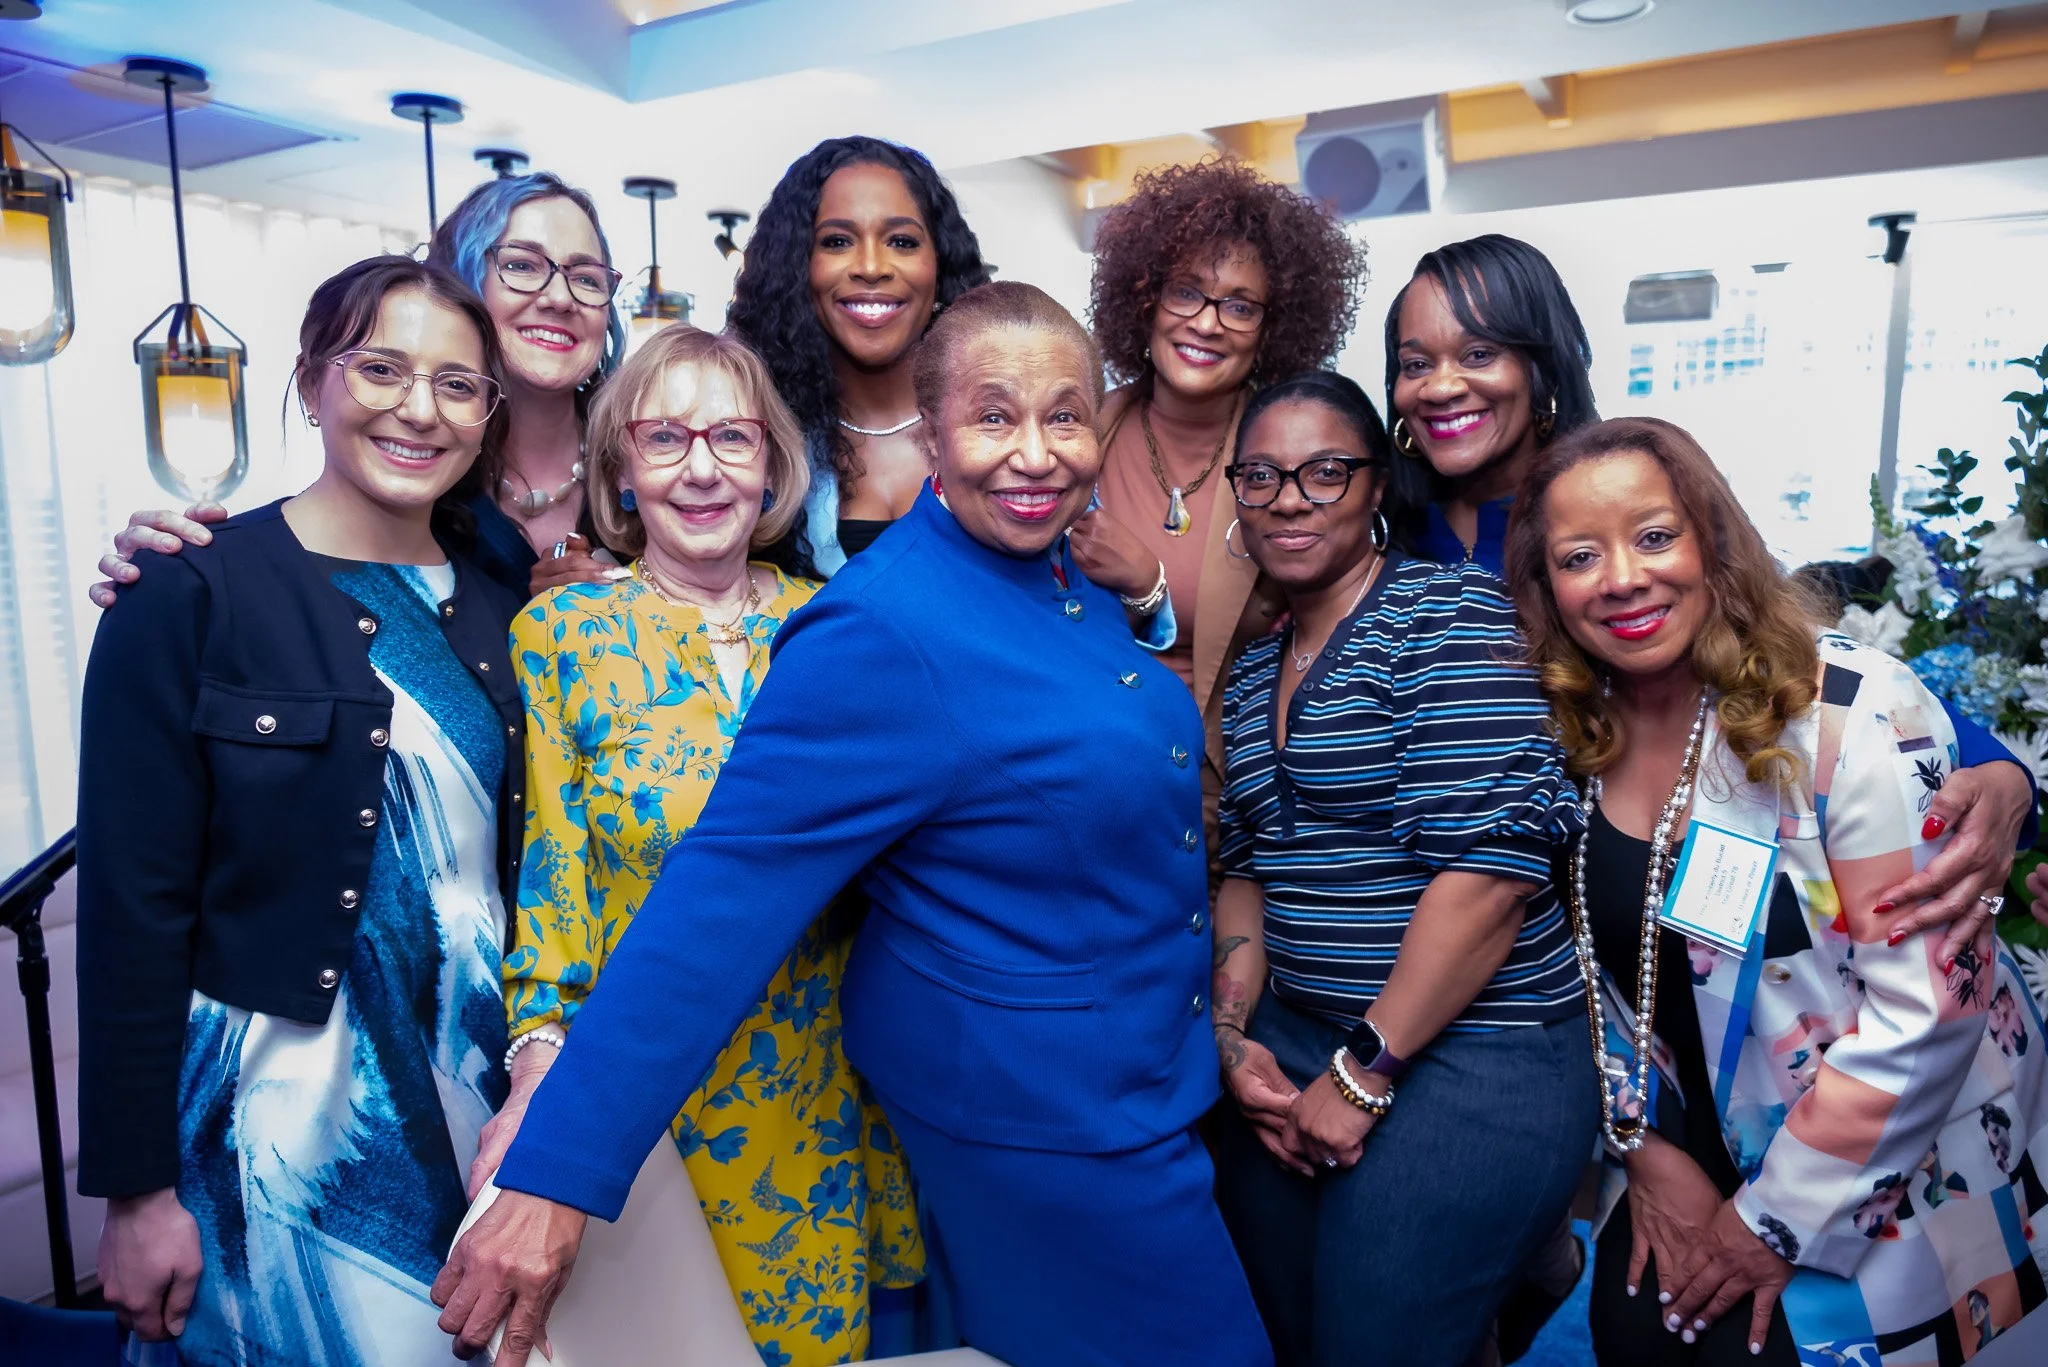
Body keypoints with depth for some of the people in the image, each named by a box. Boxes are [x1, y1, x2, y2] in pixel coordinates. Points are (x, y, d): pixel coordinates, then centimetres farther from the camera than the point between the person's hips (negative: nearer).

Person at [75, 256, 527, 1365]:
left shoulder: (496, 611, 4)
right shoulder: (190, 595, -10)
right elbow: (132, 905, -10)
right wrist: (136, 1190, -9)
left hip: (476, 1097, 5)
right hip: (283, 1111, -4)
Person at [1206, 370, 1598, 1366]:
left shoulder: (1445, 614, -10)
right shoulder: (1254, 671, 12)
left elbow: (1492, 858, -19)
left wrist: (1364, 1075, -16)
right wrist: (1236, 1035, 1)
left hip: (1469, 1056, -6)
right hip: (1295, 1047, 7)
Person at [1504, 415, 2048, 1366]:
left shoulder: (1854, 714, -22)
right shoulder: (1571, 737, -6)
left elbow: (1931, 1003, -22)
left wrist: (1777, 1219, -15)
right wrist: (1647, 1149, -1)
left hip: (1889, 1199, -4)